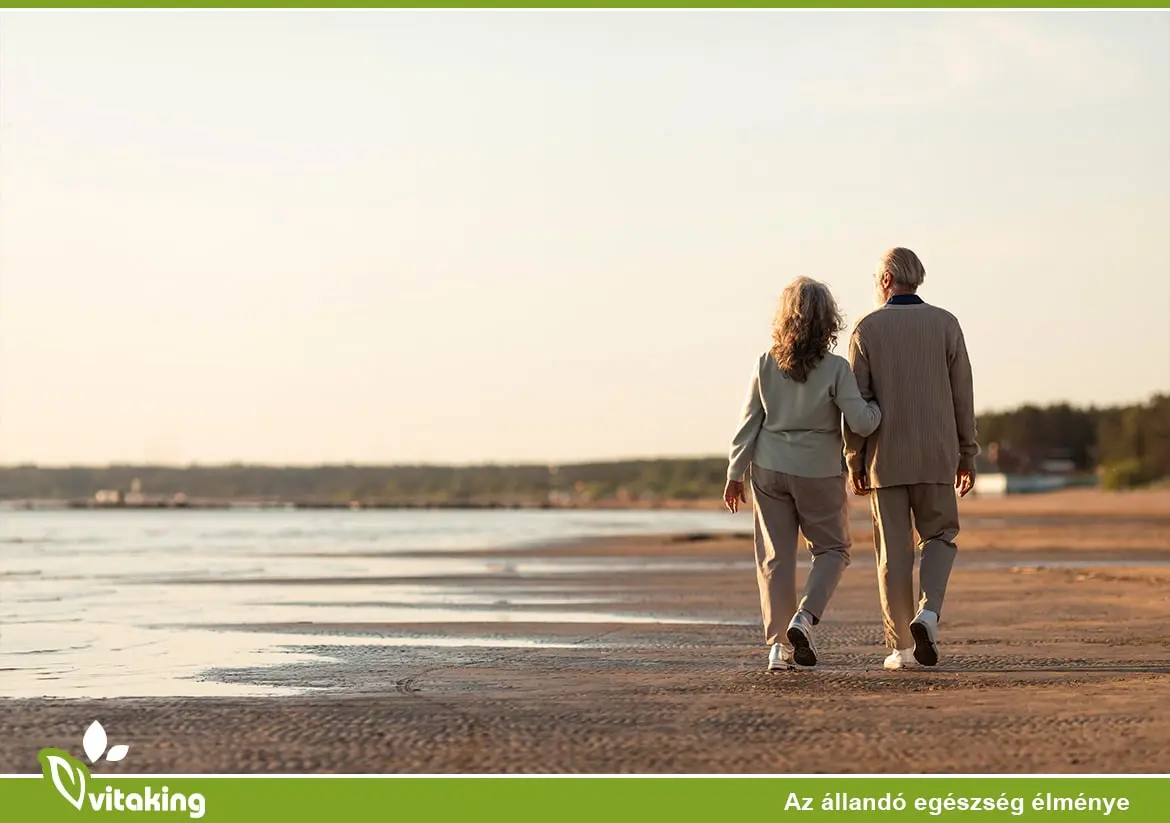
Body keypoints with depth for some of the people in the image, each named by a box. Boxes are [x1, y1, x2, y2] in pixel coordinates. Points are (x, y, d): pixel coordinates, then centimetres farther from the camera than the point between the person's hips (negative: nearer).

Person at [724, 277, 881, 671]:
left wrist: (735, 473, 7)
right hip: (819, 473, -2)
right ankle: (804, 618, -6)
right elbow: (861, 423, -15)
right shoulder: (836, 369, -13)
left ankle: (779, 645, 5)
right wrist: (880, 408, 7)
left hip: (769, 471, 3)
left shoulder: (767, 364, -4)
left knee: (775, 557, 8)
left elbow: (750, 422, 0)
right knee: (832, 549, 16)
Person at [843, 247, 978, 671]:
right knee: (940, 536, 14)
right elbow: (962, 395, 2)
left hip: (885, 457, -1)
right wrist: (967, 455, 9)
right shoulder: (945, 324, 2)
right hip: (936, 455, 1)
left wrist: (854, 461, 3)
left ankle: (901, 647, 5)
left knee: (893, 551, 5)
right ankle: (928, 612, -9)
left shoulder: (867, 329, -1)